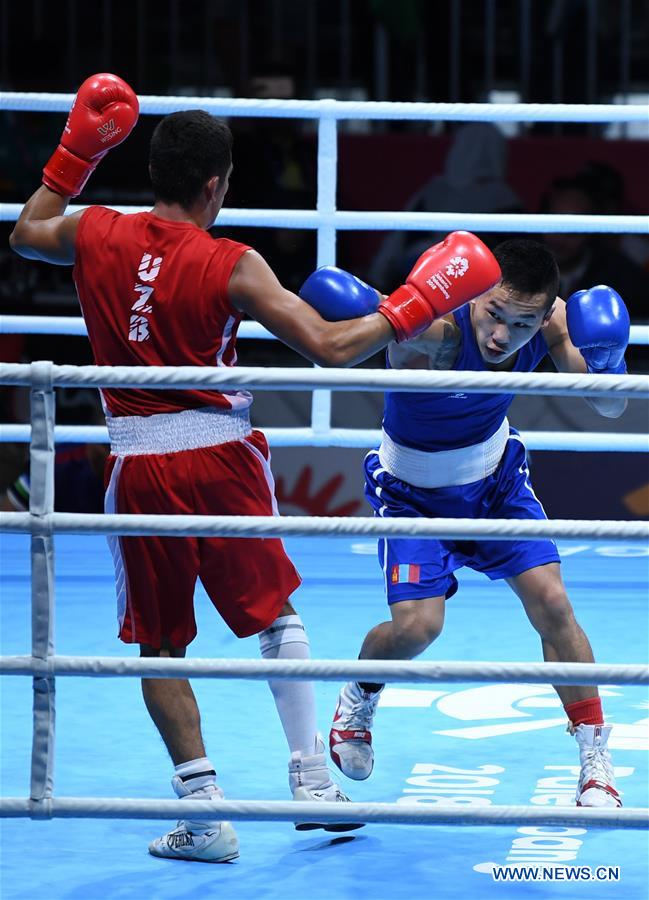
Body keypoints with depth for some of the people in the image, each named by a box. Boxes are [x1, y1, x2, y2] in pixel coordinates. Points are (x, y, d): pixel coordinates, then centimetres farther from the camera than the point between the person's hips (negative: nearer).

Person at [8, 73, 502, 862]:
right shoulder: (230, 267, -11)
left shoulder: (93, 235, -1)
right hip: (220, 455, -1)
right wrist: (414, 306, -3)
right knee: (275, 616, 18)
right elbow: (328, 347, -14)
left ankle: (203, 810, 5)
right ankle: (312, 784, 17)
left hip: (139, 466, 2)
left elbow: (25, 234, 23)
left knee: (159, 644, 10)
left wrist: (77, 150, 28)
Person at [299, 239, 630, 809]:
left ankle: (596, 761, 4)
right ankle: (360, 697, 20)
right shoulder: (435, 330, -38)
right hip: (414, 491, -4)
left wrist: (603, 365, -31)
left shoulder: (552, 322, -21)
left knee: (551, 602, -9)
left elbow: (611, 408, -9)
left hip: (496, 477, 4)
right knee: (417, 624, -16)